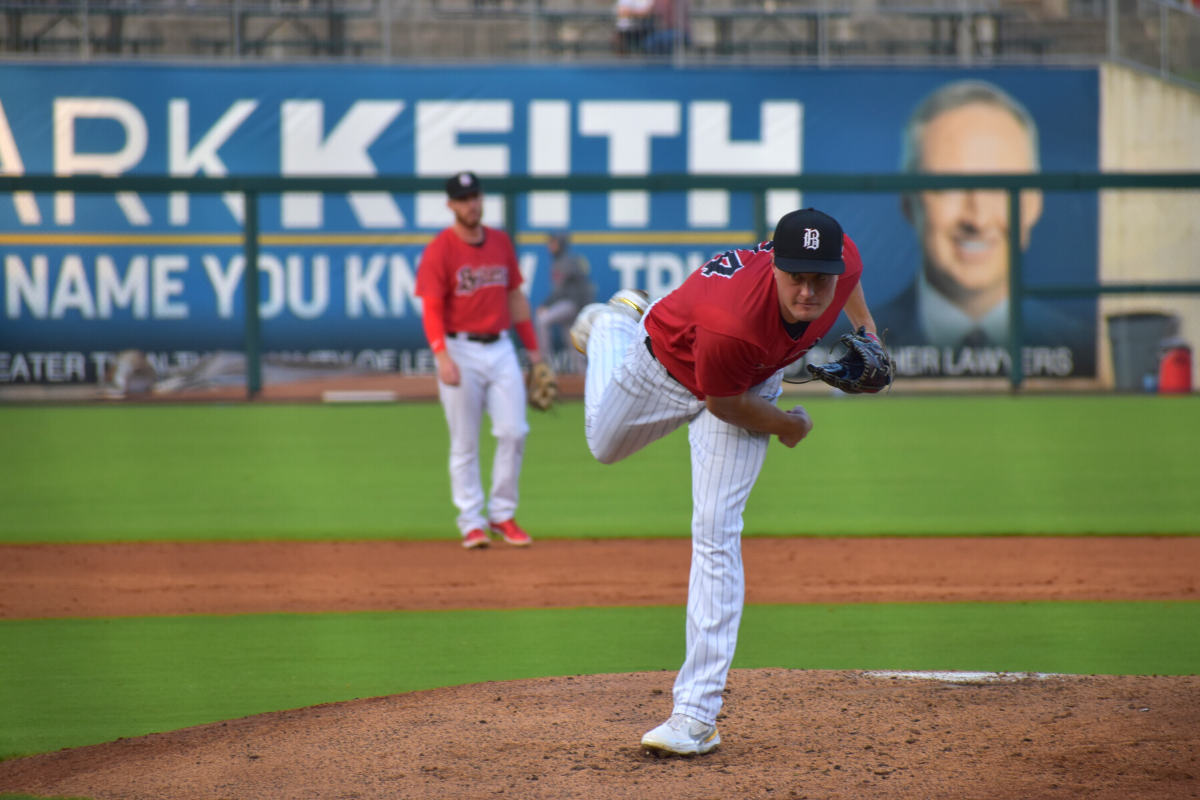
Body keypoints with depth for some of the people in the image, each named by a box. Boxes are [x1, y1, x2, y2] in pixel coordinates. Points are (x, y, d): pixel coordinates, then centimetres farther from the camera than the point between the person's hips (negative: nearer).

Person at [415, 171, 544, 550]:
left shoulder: (501, 242, 10)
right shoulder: (440, 250, -7)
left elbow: (515, 295, 17)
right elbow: (431, 309, -14)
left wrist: (532, 346, 14)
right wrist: (442, 357, -27)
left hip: (501, 348, 4)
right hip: (461, 351, -4)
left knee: (513, 432, -2)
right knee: (464, 443, 1)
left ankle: (502, 514, 10)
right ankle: (471, 522, 9)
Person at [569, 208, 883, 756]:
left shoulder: (845, 261, -33)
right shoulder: (732, 323, -46)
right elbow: (723, 403, -25)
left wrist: (864, 323, 6)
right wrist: (787, 425, -10)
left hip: (754, 378, 2)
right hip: (668, 358, -2)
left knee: (716, 530, -9)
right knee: (605, 444, 28)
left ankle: (697, 714, -9)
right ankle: (611, 326, 58)